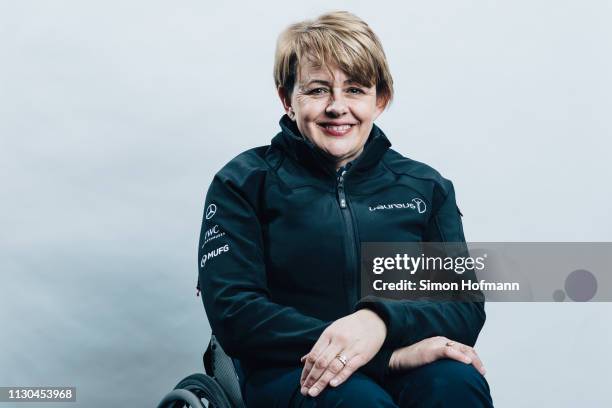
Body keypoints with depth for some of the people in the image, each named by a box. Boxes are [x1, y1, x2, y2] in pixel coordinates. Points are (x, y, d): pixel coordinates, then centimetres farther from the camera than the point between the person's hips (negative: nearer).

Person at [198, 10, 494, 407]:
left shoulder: (426, 186, 14)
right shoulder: (243, 183, 6)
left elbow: (467, 308, 5)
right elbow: (233, 313, -7)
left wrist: (382, 322, -20)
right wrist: (392, 353, -16)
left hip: (409, 369, 3)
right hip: (292, 370, -2)